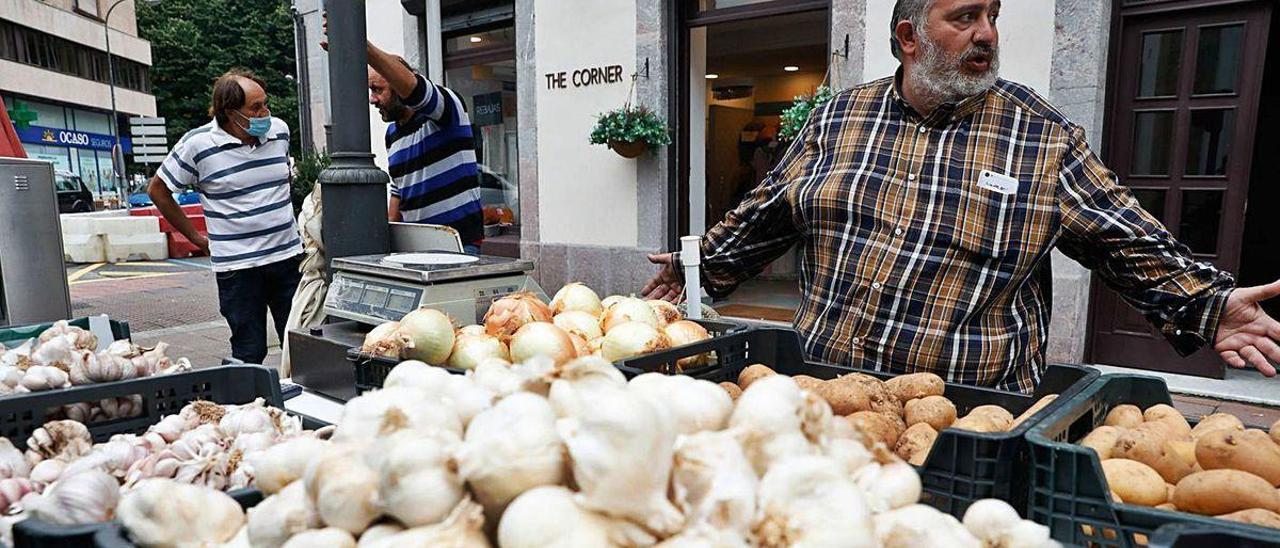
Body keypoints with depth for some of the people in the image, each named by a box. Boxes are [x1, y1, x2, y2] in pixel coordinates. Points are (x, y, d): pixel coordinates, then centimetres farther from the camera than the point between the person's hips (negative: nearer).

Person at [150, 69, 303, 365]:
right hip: (237, 266, -3)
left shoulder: (279, 130, 3)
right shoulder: (197, 144, -8)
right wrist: (197, 237, 4)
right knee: (249, 354, 5)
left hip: (289, 255, 4)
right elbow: (157, 190, 4)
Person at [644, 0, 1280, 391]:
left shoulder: (1042, 134, 1)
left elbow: (1131, 243, 4)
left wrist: (1207, 305, -6)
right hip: (823, 387, 2)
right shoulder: (838, 117, 5)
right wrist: (703, 265, 14)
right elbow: (766, 215, 12)